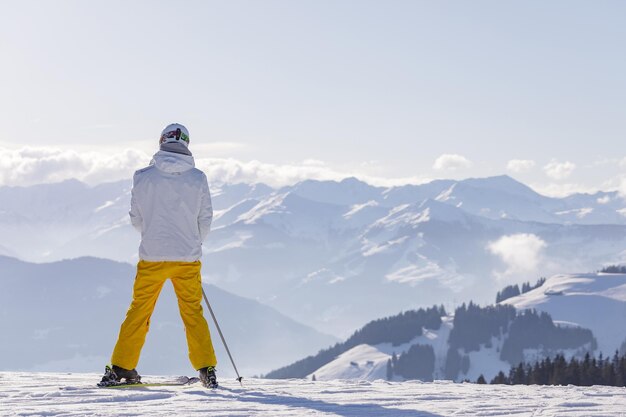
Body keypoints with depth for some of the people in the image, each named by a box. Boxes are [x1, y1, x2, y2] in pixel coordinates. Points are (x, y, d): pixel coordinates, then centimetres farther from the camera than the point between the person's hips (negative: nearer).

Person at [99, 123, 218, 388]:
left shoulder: (143, 177, -5)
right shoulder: (198, 179, -3)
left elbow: (136, 219, 4)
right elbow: (205, 220, 4)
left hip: (152, 257, 0)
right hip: (188, 258, 0)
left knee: (139, 312, 9)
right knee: (193, 313, 10)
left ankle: (121, 368, 10)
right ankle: (206, 370, 8)